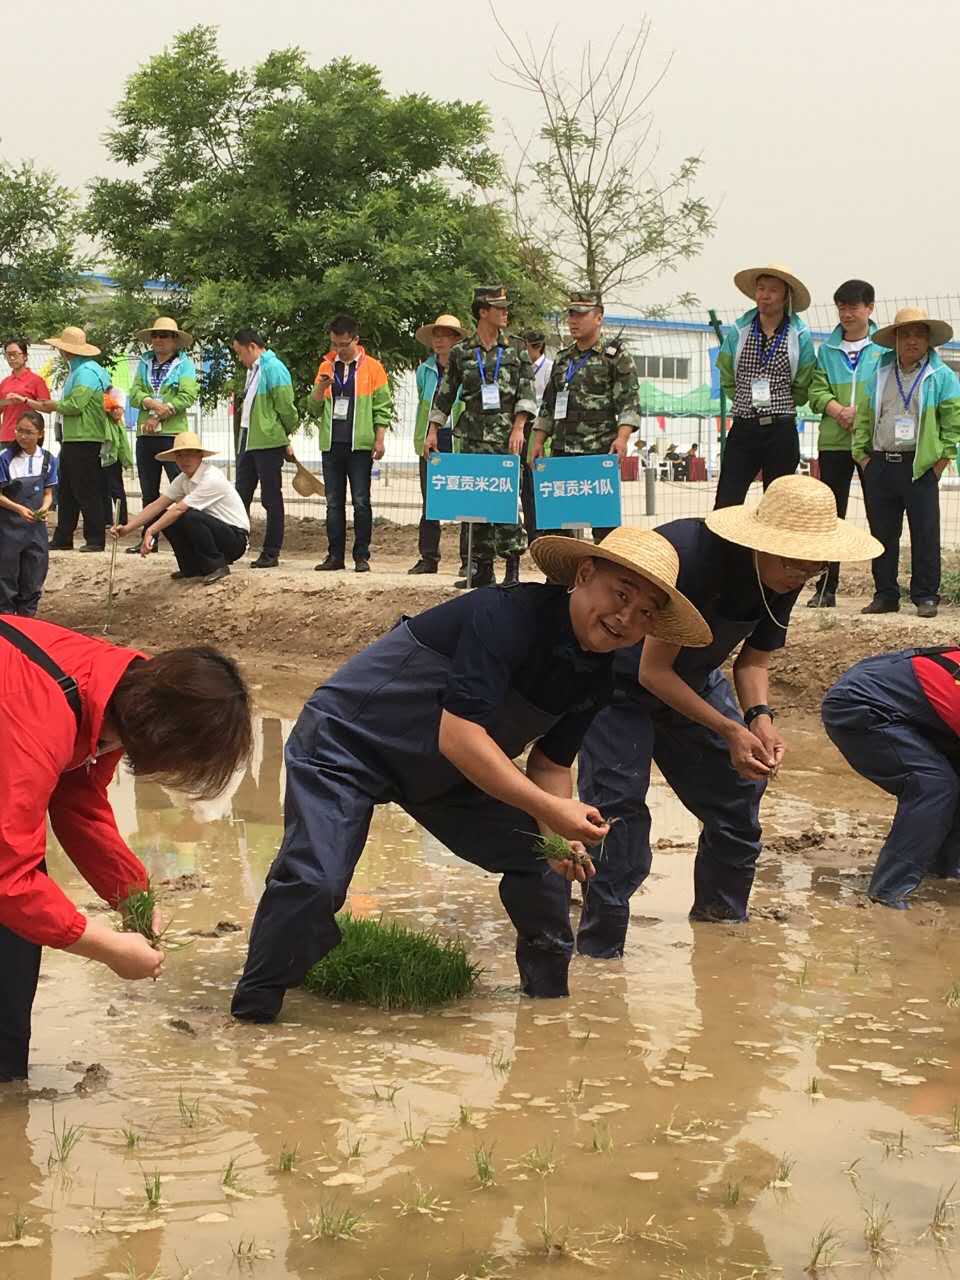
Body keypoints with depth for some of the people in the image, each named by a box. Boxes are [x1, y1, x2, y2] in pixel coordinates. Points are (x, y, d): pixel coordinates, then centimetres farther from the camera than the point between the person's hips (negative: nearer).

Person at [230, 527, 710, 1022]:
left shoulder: (596, 677, -5)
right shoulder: (507, 615, -31)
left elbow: (549, 764, 4)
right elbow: (458, 738, -37)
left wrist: (558, 833, -16)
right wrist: (550, 809, -39)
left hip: (446, 773, 8)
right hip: (346, 741, -8)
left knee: (542, 860, 3)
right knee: (314, 880, -24)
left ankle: (550, 998, 23)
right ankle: (252, 1010, -2)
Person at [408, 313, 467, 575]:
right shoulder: (424, 370, 14)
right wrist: (423, 437, 15)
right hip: (431, 441, 4)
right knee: (429, 502, 5)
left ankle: (469, 560, 2)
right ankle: (428, 558, 11)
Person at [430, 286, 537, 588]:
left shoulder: (515, 351, 5)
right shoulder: (461, 353, 8)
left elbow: (527, 394, 2)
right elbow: (445, 396, 13)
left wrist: (518, 427, -10)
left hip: (505, 438, -2)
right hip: (473, 438, 2)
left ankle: (512, 569, -5)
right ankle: (482, 568, 12)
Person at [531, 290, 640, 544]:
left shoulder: (616, 356, 0)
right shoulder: (563, 358, 19)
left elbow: (629, 402, -8)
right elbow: (548, 405, 24)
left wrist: (622, 437, -22)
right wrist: (538, 441, 14)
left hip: (600, 451, -6)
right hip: (562, 451, 6)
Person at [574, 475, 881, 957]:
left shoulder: (782, 578, -13)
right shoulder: (691, 559, -37)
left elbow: (752, 660, 1)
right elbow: (653, 672, -30)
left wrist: (760, 717, -20)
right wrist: (730, 730, -32)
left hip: (691, 676, 7)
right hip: (620, 679, -7)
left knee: (739, 784, 4)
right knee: (617, 808, -15)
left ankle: (720, 917, 23)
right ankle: (600, 952, -6)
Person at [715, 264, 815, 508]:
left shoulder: (800, 337, -1)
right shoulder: (738, 332, 3)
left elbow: (801, 388, 7)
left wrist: (778, 407, 8)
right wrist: (748, 403, 11)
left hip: (782, 431, -1)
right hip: (743, 428, 1)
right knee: (726, 505, -5)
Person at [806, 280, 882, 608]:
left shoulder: (885, 346, 2)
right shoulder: (827, 348, 11)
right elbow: (817, 391, 4)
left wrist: (860, 412, -16)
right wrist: (839, 411, -14)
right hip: (834, 442, 2)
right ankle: (825, 589, 7)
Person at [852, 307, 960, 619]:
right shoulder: (879, 374, 12)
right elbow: (863, 417, 13)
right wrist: (862, 455, 5)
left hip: (920, 466, -4)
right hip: (879, 463, 4)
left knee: (925, 534, -3)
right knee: (882, 533, 7)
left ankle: (926, 596, 3)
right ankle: (885, 595, 15)